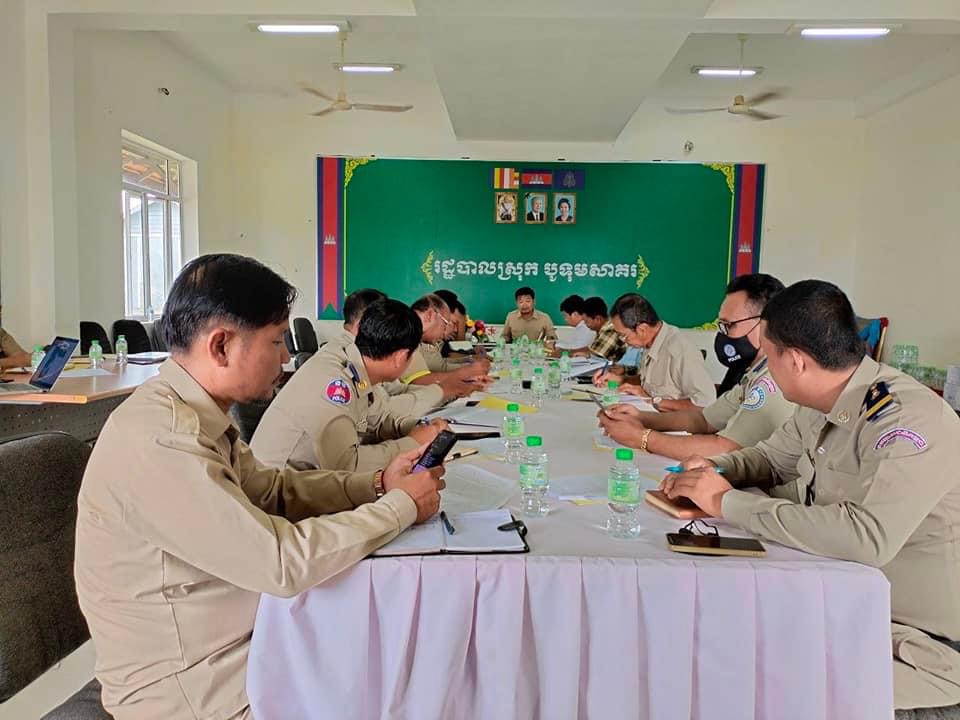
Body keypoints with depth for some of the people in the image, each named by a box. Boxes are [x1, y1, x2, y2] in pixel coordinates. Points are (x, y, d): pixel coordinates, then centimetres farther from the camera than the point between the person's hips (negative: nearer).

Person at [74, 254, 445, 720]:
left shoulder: (192, 413, 0)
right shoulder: (161, 441, -30)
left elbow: (270, 490, 8)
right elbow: (284, 562, -30)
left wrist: (375, 485, -4)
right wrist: (402, 506, -18)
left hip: (241, 641, 8)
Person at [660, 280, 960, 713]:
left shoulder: (909, 420, -26)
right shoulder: (820, 407, 0)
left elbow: (866, 537, -38)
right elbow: (769, 458, 16)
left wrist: (727, 503, -29)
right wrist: (712, 471, -6)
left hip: (921, 643, -7)